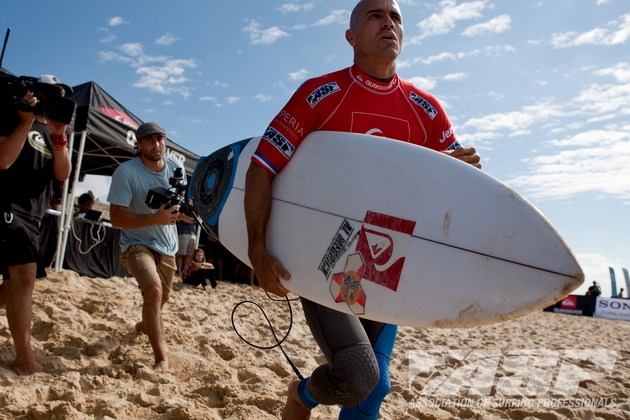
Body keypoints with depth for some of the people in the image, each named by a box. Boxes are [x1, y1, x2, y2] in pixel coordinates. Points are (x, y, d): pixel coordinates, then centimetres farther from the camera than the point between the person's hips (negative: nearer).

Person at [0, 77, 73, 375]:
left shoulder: (52, 133, 18)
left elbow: (63, 174, 4)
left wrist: (58, 136, -8)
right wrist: (27, 120, -13)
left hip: (33, 216, 8)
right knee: (26, 275, -21)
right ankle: (24, 359, -17)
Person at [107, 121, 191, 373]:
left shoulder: (176, 167, -4)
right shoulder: (126, 172, -19)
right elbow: (116, 218, -23)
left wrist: (183, 212, -19)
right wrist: (155, 219, -37)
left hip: (168, 246, 6)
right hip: (138, 244, -5)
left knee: (162, 298, 21)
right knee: (154, 290, -29)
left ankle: (144, 325, 57)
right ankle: (161, 358, -14)